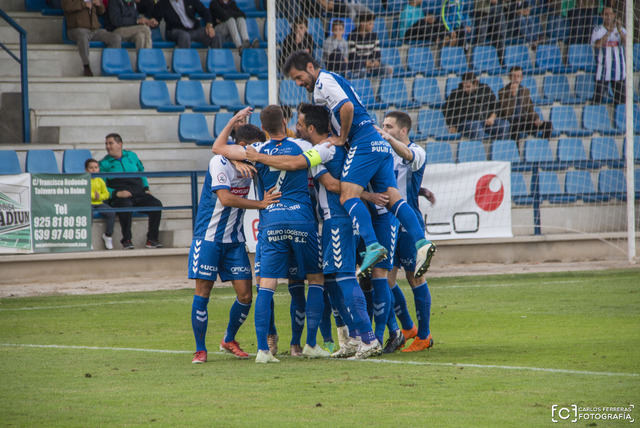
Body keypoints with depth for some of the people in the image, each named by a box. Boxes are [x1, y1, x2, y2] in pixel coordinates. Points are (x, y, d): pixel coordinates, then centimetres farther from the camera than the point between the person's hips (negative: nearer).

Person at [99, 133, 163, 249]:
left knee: (157, 204, -22)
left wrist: (146, 188, 13)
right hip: (119, 197, -4)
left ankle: (152, 239, -16)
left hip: (139, 193, 4)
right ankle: (126, 240, -31)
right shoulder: (104, 163, 8)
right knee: (126, 206, -39)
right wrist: (116, 193, -15)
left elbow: (142, 173, 29)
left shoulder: (132, 156, 19)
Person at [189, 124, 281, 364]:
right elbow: (225, 198, -27)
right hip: (209, 238, -6)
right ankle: (200, 349, 7)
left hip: (235, 240, 6)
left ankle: (229, 340, 22)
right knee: (202, 293, -6)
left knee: (245, 295, -1)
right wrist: (260, 204, -31)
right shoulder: (220, 163, -16)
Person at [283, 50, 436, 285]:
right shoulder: (334, 80, 29)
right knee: (392, 197, -1)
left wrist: (342, 138, -6)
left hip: (364, 143, -10)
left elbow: (347, 107, -17)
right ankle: (420, 241, -16)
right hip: (380, 144, 10)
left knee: (348, 195, -17)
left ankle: (372, 246, -31)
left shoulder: (324, 81, -2)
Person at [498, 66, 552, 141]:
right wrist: (512, 95, -22)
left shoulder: (525, 91, 13)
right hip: (509, 124, -5)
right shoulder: (503, 92, -3)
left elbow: (530, 109, 17)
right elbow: (507, 112, -14)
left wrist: (536, 119, -3)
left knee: (548, 125, -12)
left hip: (522, 121, 5)